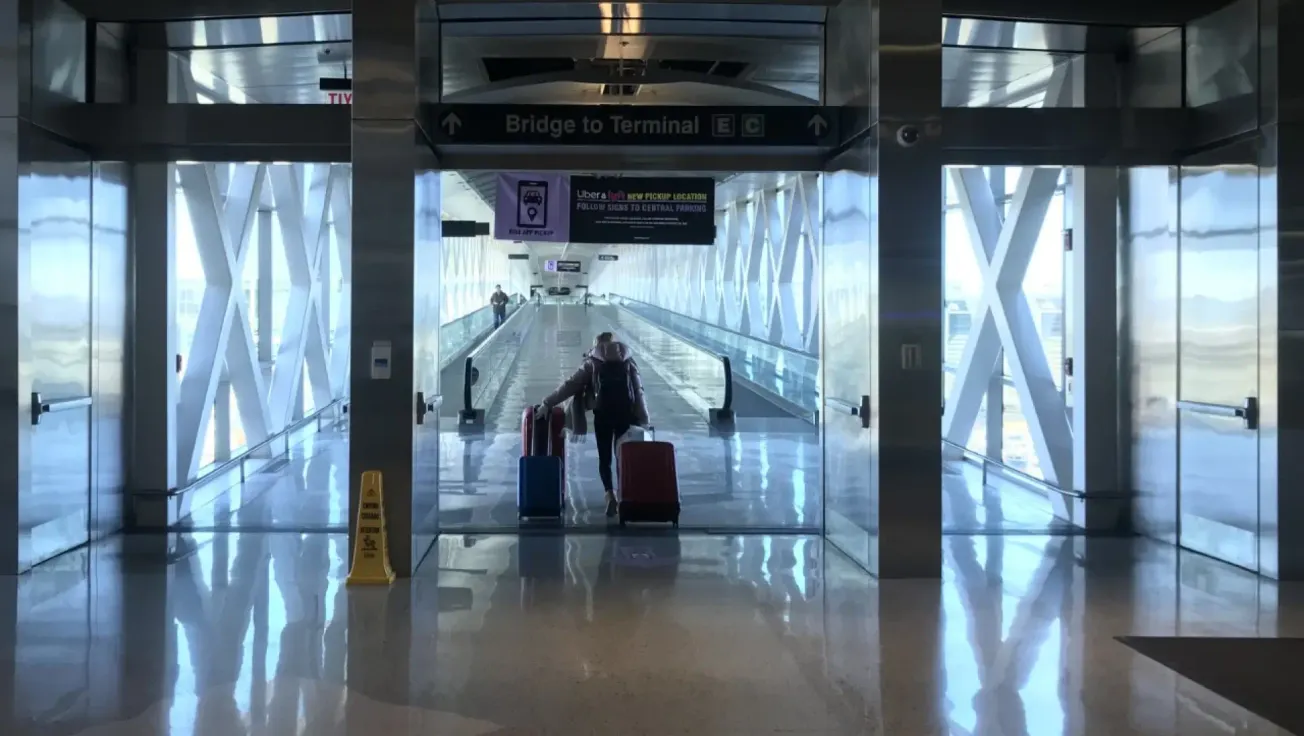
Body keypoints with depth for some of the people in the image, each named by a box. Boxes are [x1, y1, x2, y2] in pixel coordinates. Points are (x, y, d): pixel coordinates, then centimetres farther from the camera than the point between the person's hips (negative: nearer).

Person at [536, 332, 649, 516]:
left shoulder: (592, 363, 7)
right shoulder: (628, 362, 11)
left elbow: (570, 385, 3)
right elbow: (639, 391, 6)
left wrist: (547, 404, 7)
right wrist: (643, 421, 6)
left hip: (603, 414, -1)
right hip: (626, 413, 2)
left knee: (605, 457, 5)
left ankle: (610, 494, -14)